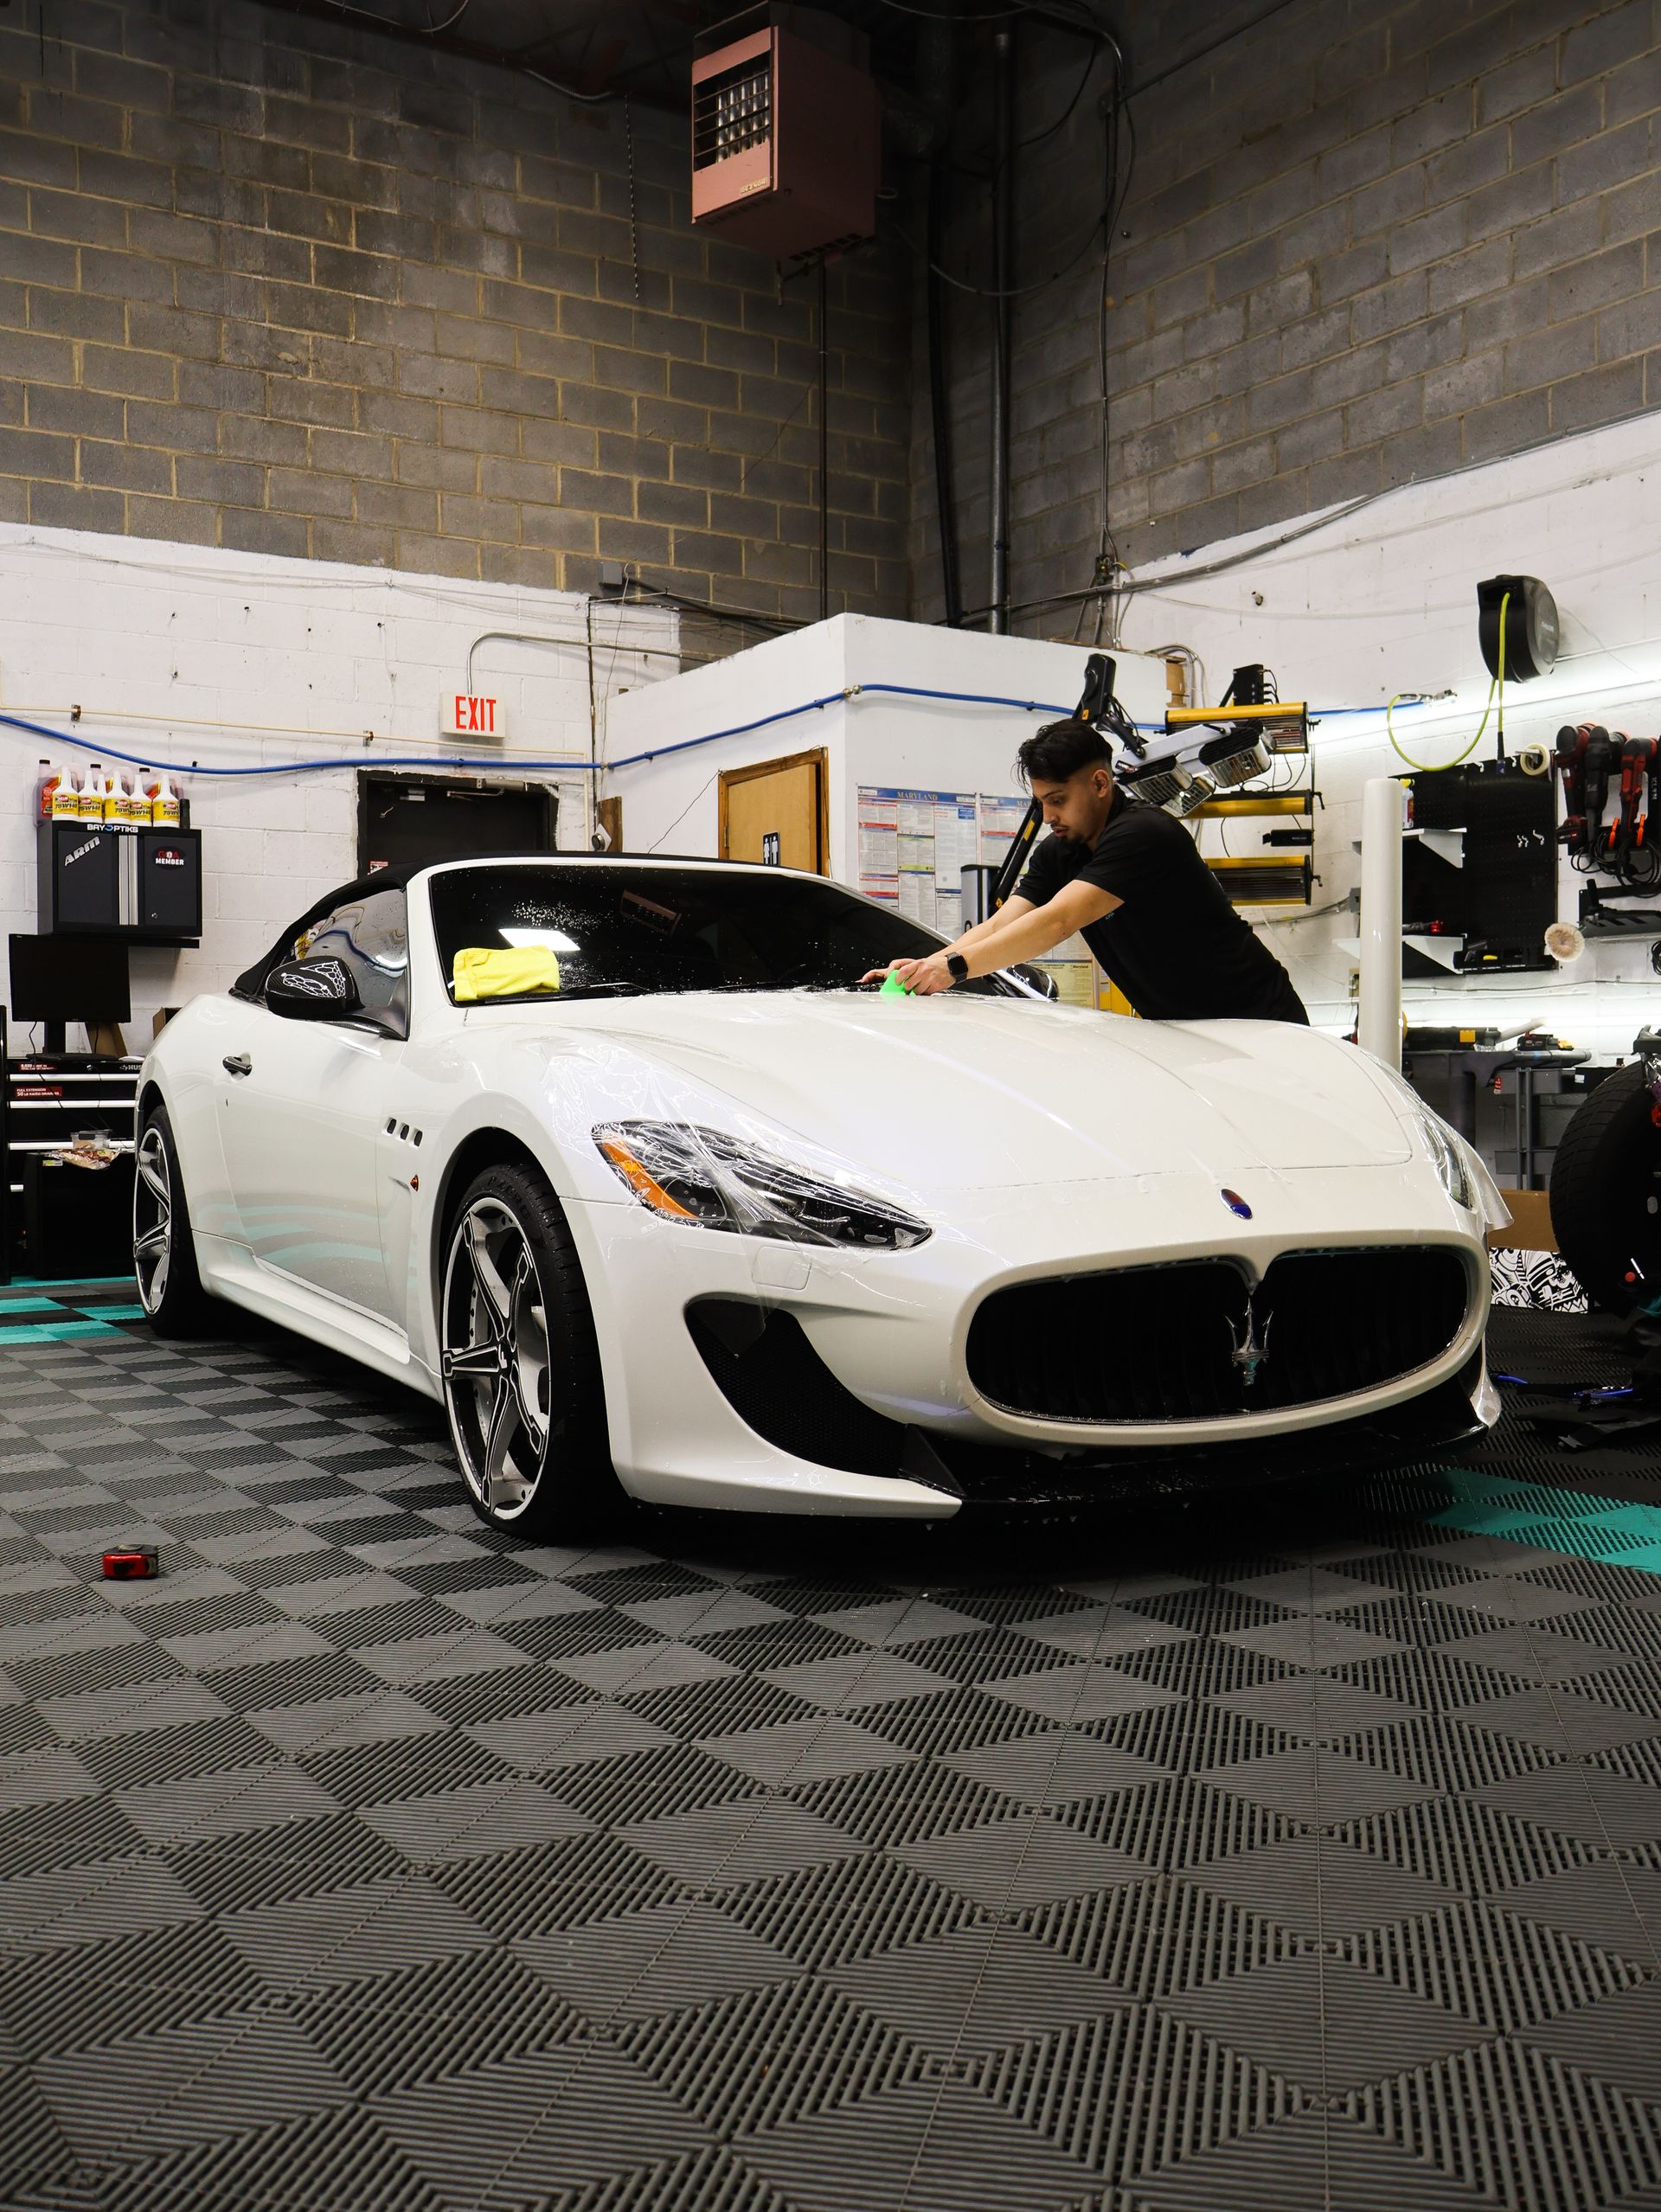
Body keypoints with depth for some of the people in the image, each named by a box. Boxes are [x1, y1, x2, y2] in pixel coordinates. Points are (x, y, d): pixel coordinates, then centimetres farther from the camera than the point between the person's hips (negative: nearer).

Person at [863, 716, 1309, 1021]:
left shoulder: (1144, 834, -23)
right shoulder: (1058, 855, 5)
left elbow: (1058, 923, -31)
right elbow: (999, 927, -4)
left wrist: (957, 966, -35)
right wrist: (927, 966, -21)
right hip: (1176, 1029, 7)